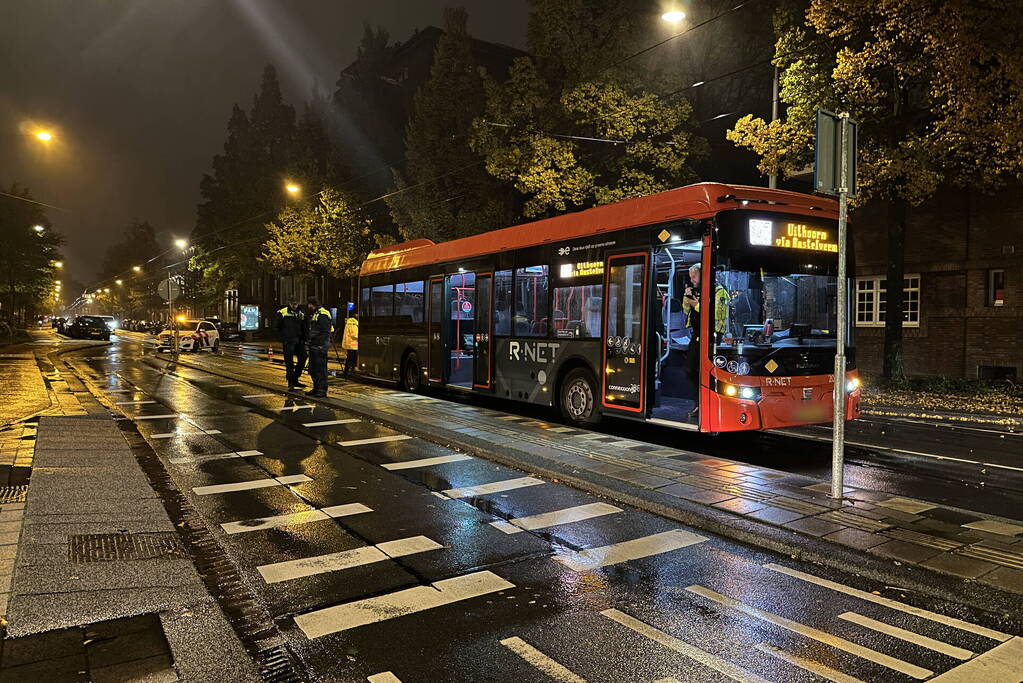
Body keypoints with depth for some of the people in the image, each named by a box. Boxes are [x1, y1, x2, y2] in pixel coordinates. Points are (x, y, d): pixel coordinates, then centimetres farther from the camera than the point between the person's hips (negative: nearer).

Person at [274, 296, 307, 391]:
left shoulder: (301, 314, 11)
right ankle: (290, 384, 5)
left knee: (302, 359, 4)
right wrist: (282, 339, -6)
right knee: (289, 363, -1)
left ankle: (295, 380, 20)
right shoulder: (282, 313, -2)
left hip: (299, 341, 4)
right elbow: (276, 327, 1)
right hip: (288, 342, -4)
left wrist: (303, 339, 4)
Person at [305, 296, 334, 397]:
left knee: (321, 368, -6)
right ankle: (316, 388, 23)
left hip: (320, 346, -10)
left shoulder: (322, 315, -13)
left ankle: (322, 390, -2)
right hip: (313, 346, 10)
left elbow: (326, 333, -19)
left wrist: (322, 347, -23)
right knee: (312, 369, 14)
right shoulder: (313, 315, 19)